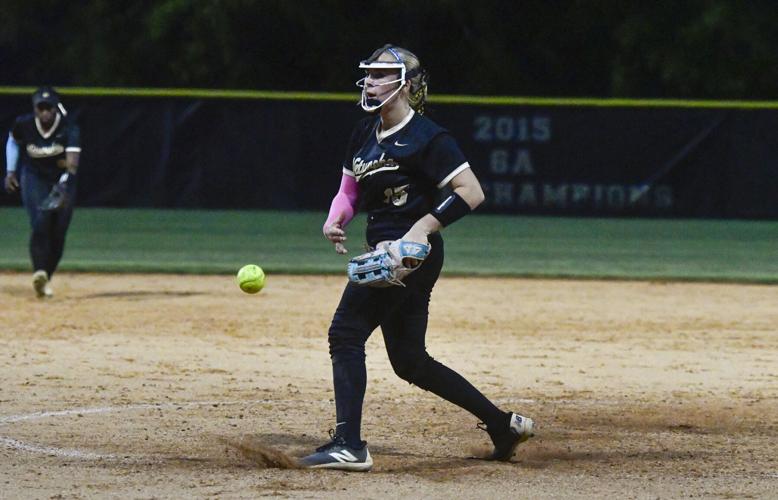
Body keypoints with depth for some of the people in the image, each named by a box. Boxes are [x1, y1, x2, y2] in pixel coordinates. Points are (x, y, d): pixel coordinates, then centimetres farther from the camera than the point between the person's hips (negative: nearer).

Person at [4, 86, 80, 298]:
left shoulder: (69, 129, -23)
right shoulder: (23, 124, -15)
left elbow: (73, 158, -38)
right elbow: (13, 141, 9)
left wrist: (65, 183, -53)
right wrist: (10, 171, 4)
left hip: (62, 179, 0)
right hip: (34, 178, 0)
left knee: (58, 232, -2)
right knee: (41, 225, -22)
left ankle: (46, 280, 13)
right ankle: (40, 274, -31)